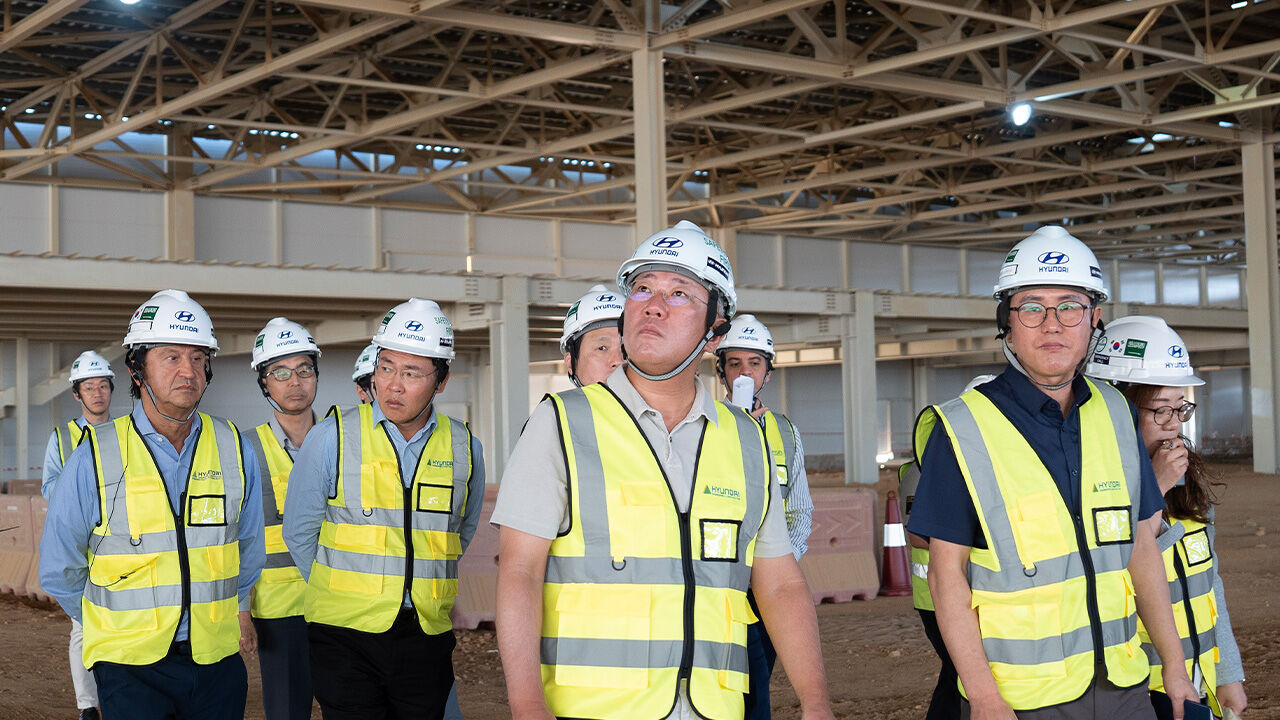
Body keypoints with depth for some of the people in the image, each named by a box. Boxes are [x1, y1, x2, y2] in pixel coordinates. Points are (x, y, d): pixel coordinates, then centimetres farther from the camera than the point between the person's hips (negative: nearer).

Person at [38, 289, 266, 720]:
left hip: (217, 661, 3)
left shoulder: (234, 449, 2)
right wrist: (120, 624, 9)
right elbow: (60, 570, 5)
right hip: (130, 664, -3)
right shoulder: (94, 458, -6)